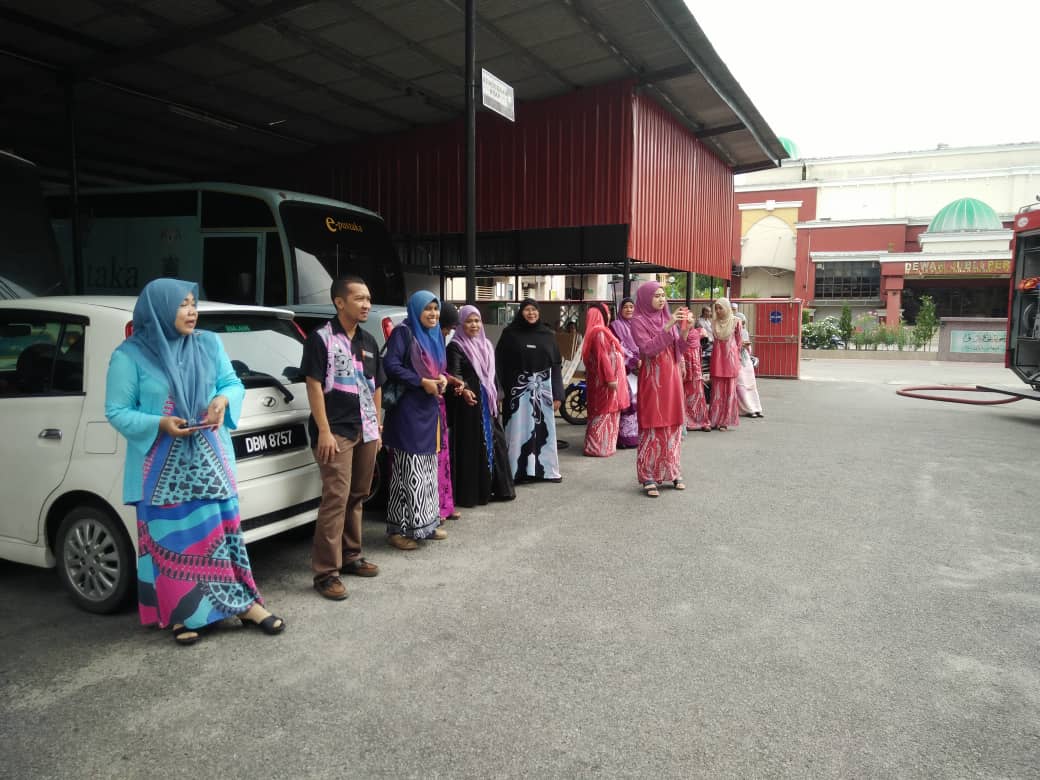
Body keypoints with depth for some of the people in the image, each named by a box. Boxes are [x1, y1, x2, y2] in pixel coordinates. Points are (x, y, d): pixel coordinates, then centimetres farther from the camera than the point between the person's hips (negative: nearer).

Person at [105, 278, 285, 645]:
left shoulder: (209, 344, 3)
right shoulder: (130, 356, -7)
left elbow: (234, 383, 8)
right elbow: (116, 412, -5)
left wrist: (223, 399, -15)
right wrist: (159, 424, -22)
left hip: (210, 458, 3)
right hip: (161, 467, -3)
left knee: (222, 526, 8)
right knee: (171, 536, 4)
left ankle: (245, 603, 17)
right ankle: (181, 614, 18)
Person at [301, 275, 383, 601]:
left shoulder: (368, 340, 14)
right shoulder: (321, 338, -6)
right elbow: (314, 385, -11)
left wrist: (377, 427, 15)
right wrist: (324, 431, -16)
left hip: (365, 430, 7)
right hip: (336, 430, -7)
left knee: (357, 496, 13)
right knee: (336, 498, -11)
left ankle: (350, 556, 27)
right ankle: (325, 572, -5)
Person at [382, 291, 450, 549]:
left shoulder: (436, 336, 15)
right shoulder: (403, 332, -9)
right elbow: (390, 365, -17)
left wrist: (442, 378, 0)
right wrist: (422, 381, -19)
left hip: (429, 409, 9)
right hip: (407, 410, -8)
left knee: (428, 469, 13)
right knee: (407, 470, -8)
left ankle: (426, 522, 24)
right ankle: (400, 528, 0)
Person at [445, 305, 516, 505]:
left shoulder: (486, 345, 15)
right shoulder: (455, 347, -8)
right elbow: (454, 374, -22)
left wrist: (496, 398, 16)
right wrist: (464, 390, -40)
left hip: (488, 403, 7)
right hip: (469, 403, -7)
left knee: (494, 443, 8)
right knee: (471, 447, -5)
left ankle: (497, 488, 18)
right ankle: (470, 494, 1)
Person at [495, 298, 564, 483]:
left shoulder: (548, 335, 7)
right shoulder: (510, 333, -1)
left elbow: (556, 365, 6)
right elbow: (500, 362, -4)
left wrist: (557, 394, -1)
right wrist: (506, 388, -13)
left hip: (543, 390, 3)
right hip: (518, 390, -3)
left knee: (544, 429, 8)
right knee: (519, 431, 0)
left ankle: (547, 469, 18)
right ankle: (517, 471, 7)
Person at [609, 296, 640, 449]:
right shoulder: (616, 325, -1)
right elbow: (619, 347, -10)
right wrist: (635, 361, -16)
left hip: (638, 368, 7)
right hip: (625, 368, -7)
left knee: (637, 402, 6)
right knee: (626, 402, -11)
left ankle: (635, 434, 12)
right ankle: (625, 437, -10)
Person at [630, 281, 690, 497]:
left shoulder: (669, 318, 11)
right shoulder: (638, 321, -5)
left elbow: (679, 350, 7)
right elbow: (648, 348, -19)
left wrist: (685, 330, -9)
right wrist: (667, 327, -24)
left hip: (672, 376, 6)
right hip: (652, 378, -6)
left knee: (673, 423, 8)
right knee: (652, 426, -4)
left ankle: (672, 471, 19)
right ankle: (648, 477, 2)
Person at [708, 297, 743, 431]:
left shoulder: (735, 321, -2)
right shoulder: (714, 322, 7)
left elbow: (739, 341, 6)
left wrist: (735, 354, 11)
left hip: (730, 358, -2)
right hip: (717, 357, 2)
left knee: (729, 390, 1)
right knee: (717, 390, 3)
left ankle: (725, 421, 6)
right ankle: (714, 420, 8)